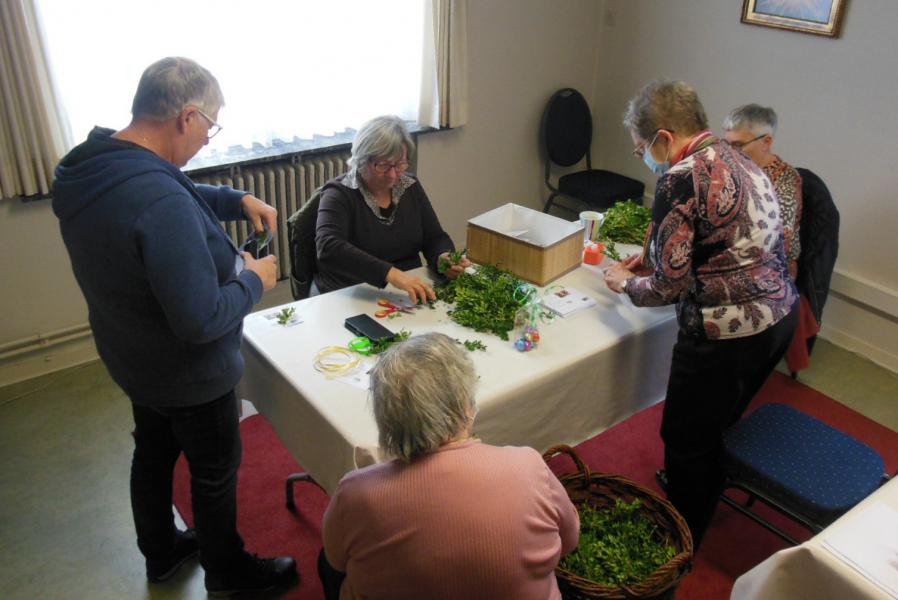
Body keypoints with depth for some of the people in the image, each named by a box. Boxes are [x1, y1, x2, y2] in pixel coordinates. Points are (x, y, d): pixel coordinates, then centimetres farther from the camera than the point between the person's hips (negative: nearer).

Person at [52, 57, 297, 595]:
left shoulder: (89, 168, -7)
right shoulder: (160, 203, -38)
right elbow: (201, 319, -36)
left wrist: (237, 199, -2)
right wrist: (254, 281, -20)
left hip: (133, 360, 9)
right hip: (191, 376, -8)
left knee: (153, 455, 28)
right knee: (215, 474, 16)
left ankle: (161, 553, 52)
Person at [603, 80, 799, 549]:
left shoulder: (681, 178, -18)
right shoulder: (739, 161, 9)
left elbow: (668, 288, -18)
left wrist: (624, 282, 2)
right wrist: (654, 259, 19)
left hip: (727, 332, -9)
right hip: (780, 315, 9)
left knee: (685, 442, 12)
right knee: (717, 430, 28)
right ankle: (700, 510, 50)